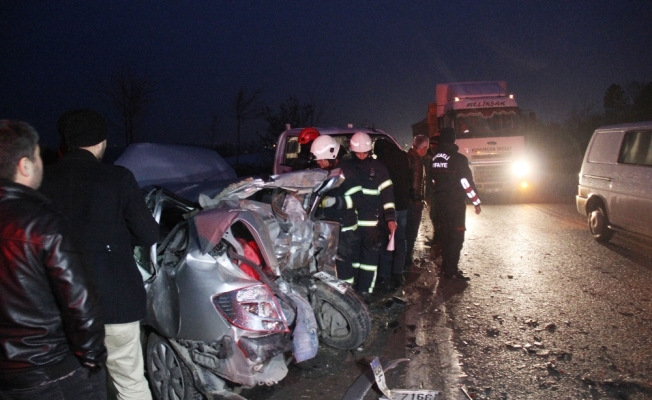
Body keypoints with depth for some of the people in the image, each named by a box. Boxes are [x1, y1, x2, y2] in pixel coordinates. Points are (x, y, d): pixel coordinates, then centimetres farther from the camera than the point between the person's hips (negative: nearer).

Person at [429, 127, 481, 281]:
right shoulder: (458, 159, -14)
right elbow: (466, 182, -15)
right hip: (456, 203, -7)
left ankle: (446, 267, 21)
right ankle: (451, 271, -6)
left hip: (441, 203, 7)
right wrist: (476, 202, -8)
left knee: (445, 234, 14)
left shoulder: (434, 159, 7)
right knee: (456, 236, -3)